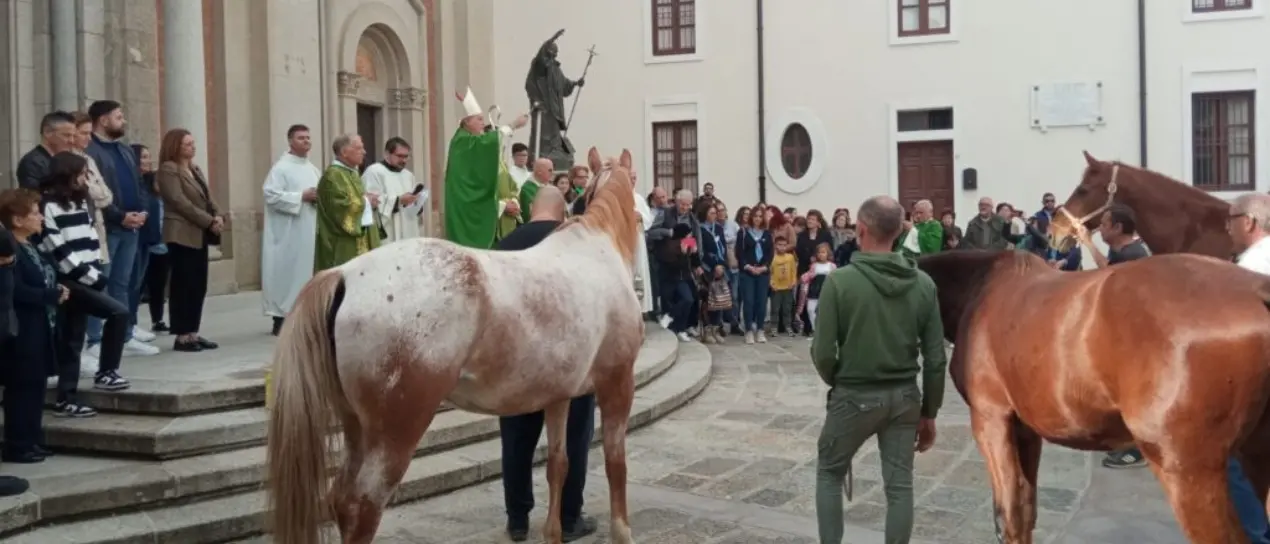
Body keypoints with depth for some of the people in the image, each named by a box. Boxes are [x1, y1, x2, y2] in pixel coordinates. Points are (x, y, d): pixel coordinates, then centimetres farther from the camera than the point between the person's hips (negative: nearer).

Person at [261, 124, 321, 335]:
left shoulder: (313, 169, 15)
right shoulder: (281, 168, -8)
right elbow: (271, 195, -18)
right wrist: (302, 196, -18)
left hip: (310, 230, 7)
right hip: (288, 233, -7)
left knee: (308, 271, 7)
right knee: (287, 271, -5)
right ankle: (280, 317, 1)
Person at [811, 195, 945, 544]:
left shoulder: (840, 281, -15)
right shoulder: (923, 284, -4)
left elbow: (823, 352, -13)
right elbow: (935, 358, -2)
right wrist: (930, 412, 9)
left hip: (855, 396, -3)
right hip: (904, 396, 3)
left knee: (829, 473, 17)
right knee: (899, 486, 10)